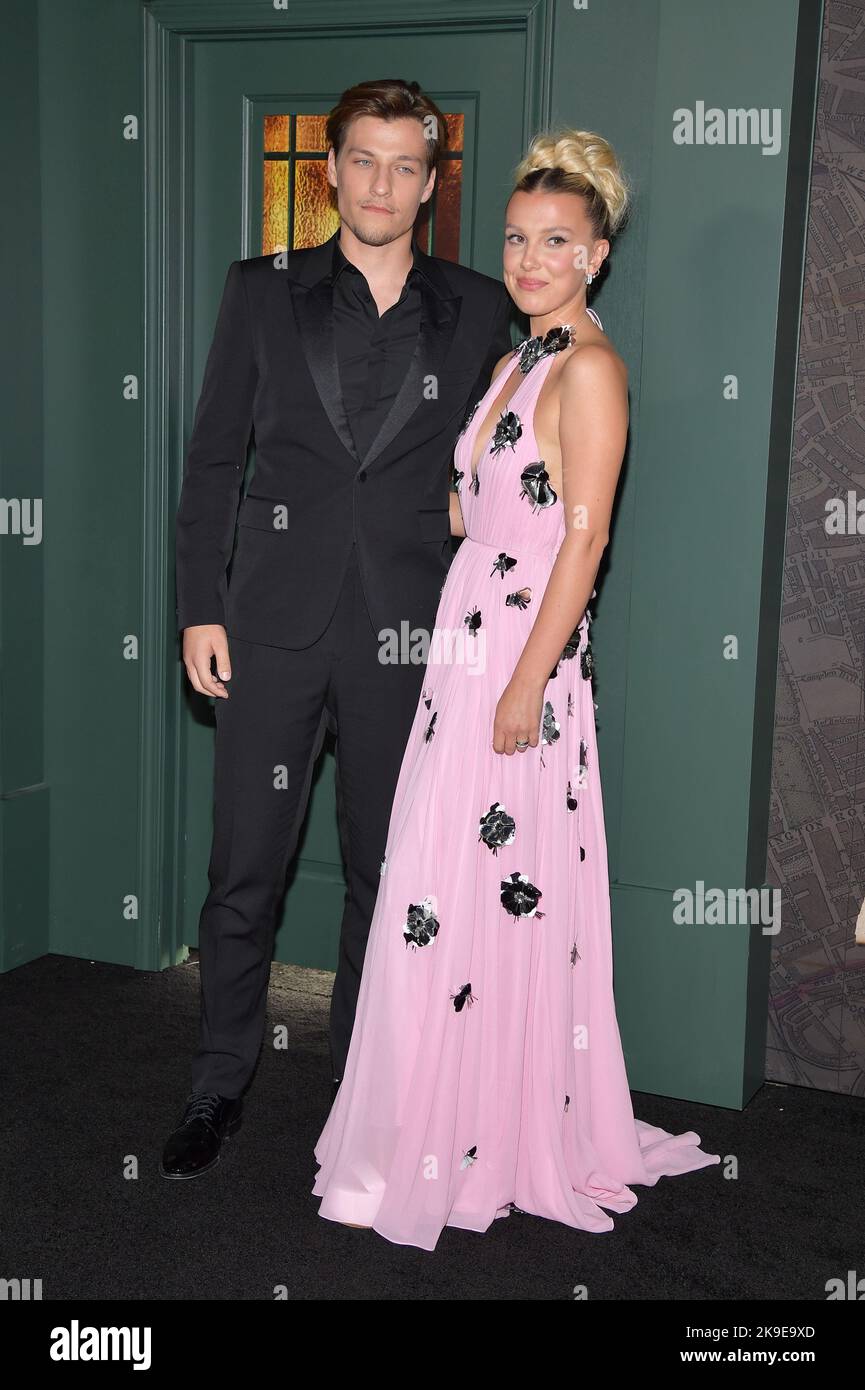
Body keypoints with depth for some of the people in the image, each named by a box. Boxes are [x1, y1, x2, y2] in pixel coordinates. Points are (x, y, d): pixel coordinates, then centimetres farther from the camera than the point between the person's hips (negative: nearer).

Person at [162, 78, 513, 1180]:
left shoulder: (478, 312, 7)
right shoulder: (263, 293, 6)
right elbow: (212, 458, 5)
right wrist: (200, 610, -2)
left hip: (407, 633, 1)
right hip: (274, 624, 0)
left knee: (388, 871, 11)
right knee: (244, 870, 4)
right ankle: (219, 1087, 21)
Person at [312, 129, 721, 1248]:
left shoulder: (588, 368, -11)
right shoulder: (516, 364, 17)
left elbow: (584, 537, -17)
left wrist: (526, 683, -20)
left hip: (524, 657, -9)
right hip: (467, 646, 9)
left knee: (489, 897, -3)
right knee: (439, 894, 12)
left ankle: (490, 1140, 13)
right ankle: (442, 1125, 26)